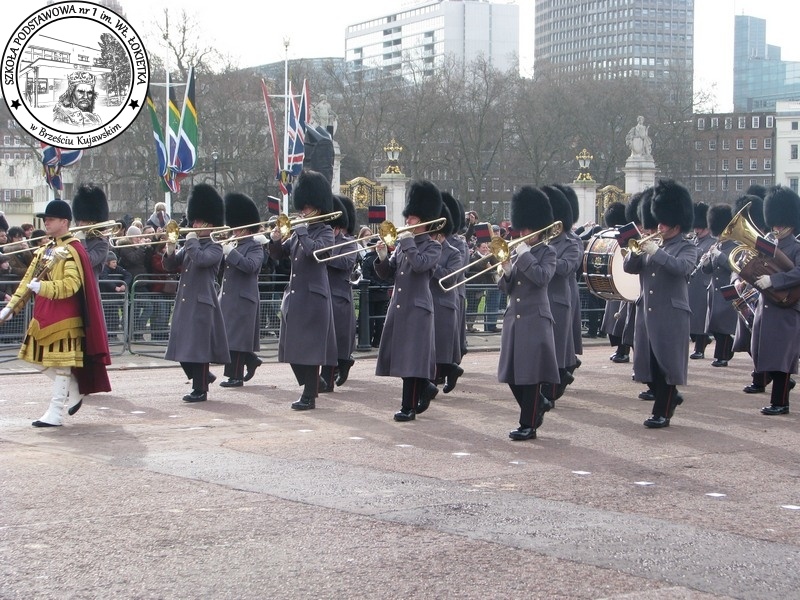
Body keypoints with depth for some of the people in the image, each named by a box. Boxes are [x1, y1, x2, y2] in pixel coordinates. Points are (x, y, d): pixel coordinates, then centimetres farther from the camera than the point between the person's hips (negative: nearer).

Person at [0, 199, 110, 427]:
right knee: (39, 359, 13)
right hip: (43, 316, 9)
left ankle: (55, 414, 1)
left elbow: (71, 285, -22)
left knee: (61, 364, -3)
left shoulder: (72, 251, -13)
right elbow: (29, 280, 13)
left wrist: (43, 287, -29)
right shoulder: (45, 250, 13)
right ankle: (75, 391, 28)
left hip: (63, 318, -9)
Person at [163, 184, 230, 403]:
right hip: (183, 302, 8)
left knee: (198, 347, -5)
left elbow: (201, 259, -26)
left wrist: (191, 241, -12)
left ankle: (200, 390, 2)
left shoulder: (215, 248, -6)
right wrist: (171, 252, -6)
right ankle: (202, 376, 27)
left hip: (201, 303, -8)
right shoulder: (189, 247, 16)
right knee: (181, 346, 9)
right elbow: (171, 266, 13)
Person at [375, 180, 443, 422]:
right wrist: (383, 257, -7)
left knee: (412, 357, -6)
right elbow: (386, 273, 12)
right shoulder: (402, 245, 14)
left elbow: (420, 264, -24)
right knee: (400, 355, 11)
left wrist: (407, 241, -16)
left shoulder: (433, 247, -5)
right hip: (398, 306, 7)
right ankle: (425, 388, 31)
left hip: (417, 308, -7)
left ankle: (409, 407, -2)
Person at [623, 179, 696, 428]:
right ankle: (670, 397, 29)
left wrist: (656, 251, -27)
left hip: (671, 315, -6)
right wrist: (637, 251, -9)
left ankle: (662, 413, 3)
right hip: (647, 313, 6)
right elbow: (628, 267, 9)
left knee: (666, 364, -3)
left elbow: (682, 267, -23)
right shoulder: (652, 245, 15)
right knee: (648, 364, 8)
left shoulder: (687, 248, -2)